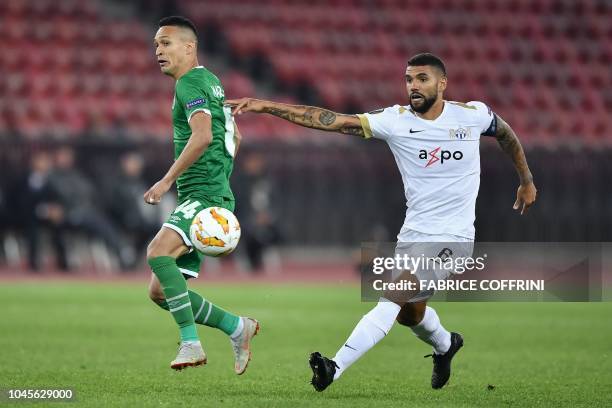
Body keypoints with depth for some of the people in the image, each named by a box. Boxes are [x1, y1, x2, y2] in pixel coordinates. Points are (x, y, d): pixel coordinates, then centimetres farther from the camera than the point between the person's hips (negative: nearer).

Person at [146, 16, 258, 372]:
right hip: (202, 198, 10)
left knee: (159, 252, -33)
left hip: (204, 196, -10)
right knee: (160, 292, 6)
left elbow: (202, 136, -24)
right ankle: (237, 328, 13)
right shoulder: (210, 81, 23)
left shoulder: (190, 82, -8)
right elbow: (235, 136, 32)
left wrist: (167, 180, -23)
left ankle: (191, 343, -34)